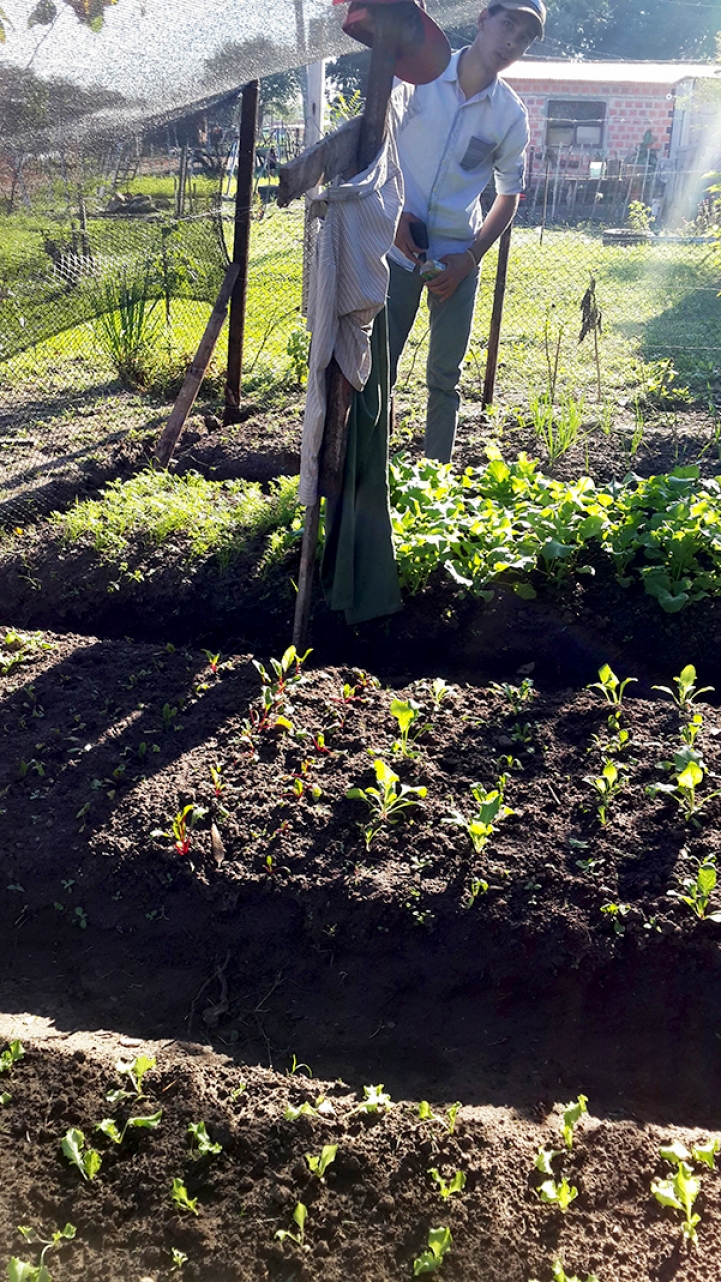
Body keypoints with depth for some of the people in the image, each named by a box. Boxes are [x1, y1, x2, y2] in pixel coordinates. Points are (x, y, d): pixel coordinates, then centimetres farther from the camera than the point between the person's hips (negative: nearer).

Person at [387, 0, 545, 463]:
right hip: (400, 246, 0)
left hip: (458, 256, 1)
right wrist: (394, 212, -9)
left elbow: (509, 196, 8)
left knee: (445, 377, 5)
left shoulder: (511, 116, -1)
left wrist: (470, 258, -5)